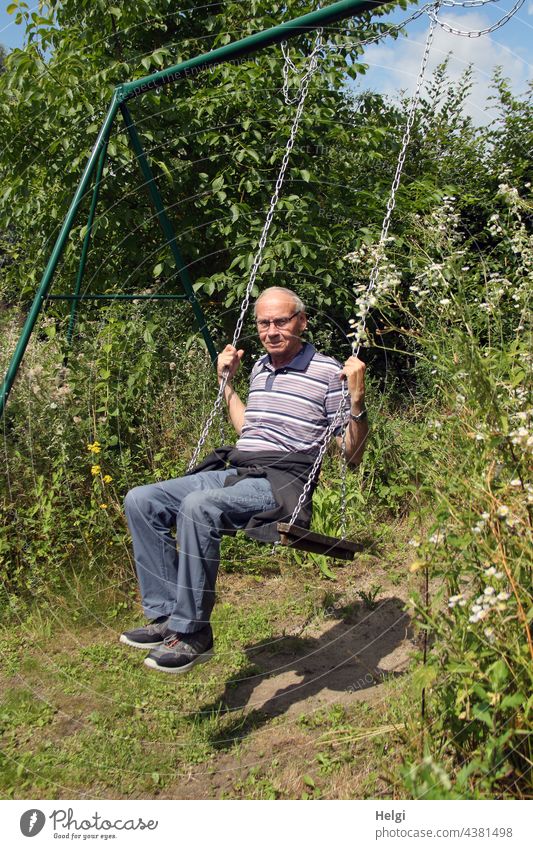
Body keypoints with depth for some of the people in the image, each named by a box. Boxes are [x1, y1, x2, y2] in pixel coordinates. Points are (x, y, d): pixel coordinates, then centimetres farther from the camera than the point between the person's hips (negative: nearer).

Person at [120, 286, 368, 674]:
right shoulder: (260, 369, 19)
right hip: (230, 471, 8)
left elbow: (352, 454, -3)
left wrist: (357, 401, -17)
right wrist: (227, 383, 28)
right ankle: (166, 616, -7)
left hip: (281, 483, -7)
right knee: (140, 501, -10)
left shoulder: (328, 373, -2)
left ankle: (193, 634, -21)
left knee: (198, 507, -35)